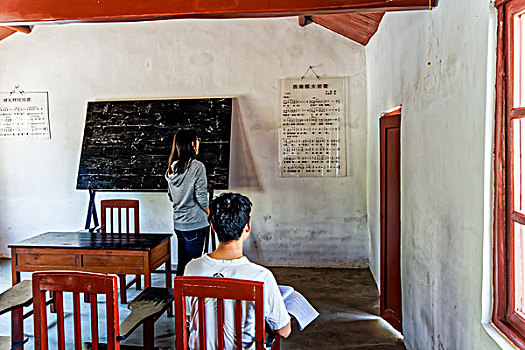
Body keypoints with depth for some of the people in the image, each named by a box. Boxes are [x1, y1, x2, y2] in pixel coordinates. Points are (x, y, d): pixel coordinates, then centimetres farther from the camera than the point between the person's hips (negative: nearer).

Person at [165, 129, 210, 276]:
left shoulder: (172, 168, 6)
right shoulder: (197, 166, -15)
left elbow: (171, 196, 14)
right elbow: (201, 197, -15)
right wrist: (208, 211, 2)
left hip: (178, 223, 7)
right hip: (195, 223, -7)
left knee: (181, 263, 16)